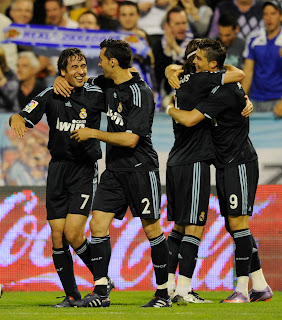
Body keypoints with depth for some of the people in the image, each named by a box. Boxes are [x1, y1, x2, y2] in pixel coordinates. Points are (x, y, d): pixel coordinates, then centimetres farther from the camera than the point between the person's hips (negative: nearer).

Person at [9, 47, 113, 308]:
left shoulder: (96, 95, -3)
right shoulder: (51, 96, 2)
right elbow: (23, 117, -4)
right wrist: (17, 120, -25)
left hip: (85, 169, -3)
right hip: (58, 167, 3)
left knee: (73, 234, -14)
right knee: (57, 235, 0)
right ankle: (72, 295, 10)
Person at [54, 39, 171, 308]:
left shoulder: (141, 93, -16)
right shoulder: (107, 85, 9)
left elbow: (131, 139, -22)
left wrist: (93, 133, -15)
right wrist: (62, 80, 9)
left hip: (140, 168, -8)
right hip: (114, 169, 8)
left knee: (151, 229, -1)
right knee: (98, 224, -4)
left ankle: (163, 293, 8)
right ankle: (100, 293, -6)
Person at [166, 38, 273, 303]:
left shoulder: (224, 91, -20)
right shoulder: (217, 84, 10)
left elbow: (189, 119, -25)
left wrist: (170, 110, -6)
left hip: (240, 162, -10)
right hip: (226, 165, 10)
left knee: (237, 223, -11)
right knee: (233, 226, 9)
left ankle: (242, 289, -11)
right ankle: (260, 286, 13)